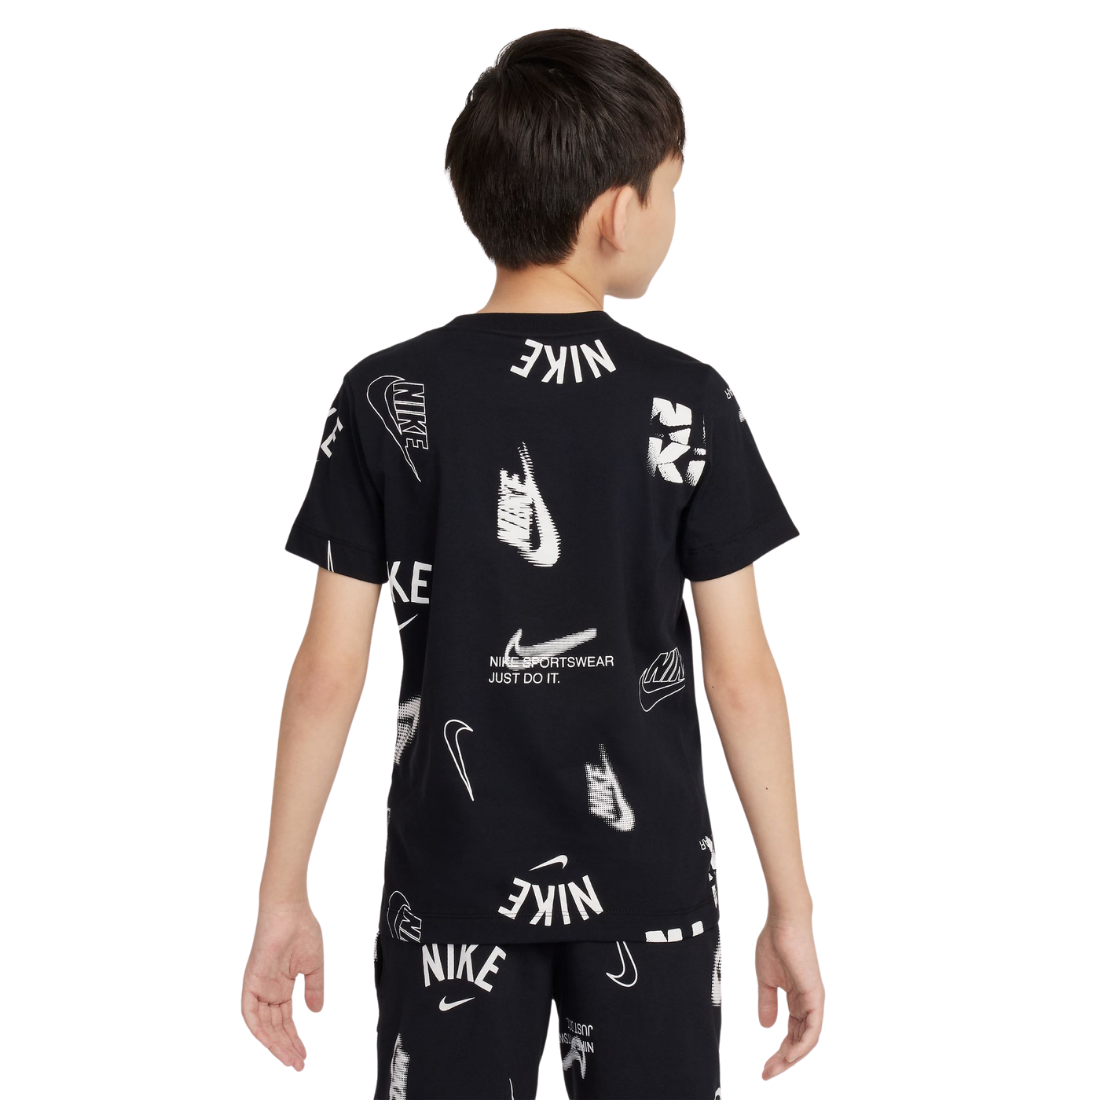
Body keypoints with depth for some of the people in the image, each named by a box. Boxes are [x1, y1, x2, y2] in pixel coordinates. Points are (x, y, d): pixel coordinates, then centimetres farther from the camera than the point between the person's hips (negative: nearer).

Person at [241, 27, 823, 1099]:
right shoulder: (690, 405, -8)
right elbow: (741, 674, -6)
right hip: (650, 887, 0)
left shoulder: (386, 399, -7)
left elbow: (328, 671, -6)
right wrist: (791, 907, 2)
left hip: (453, 889, 1)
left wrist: (283, 898, 4)